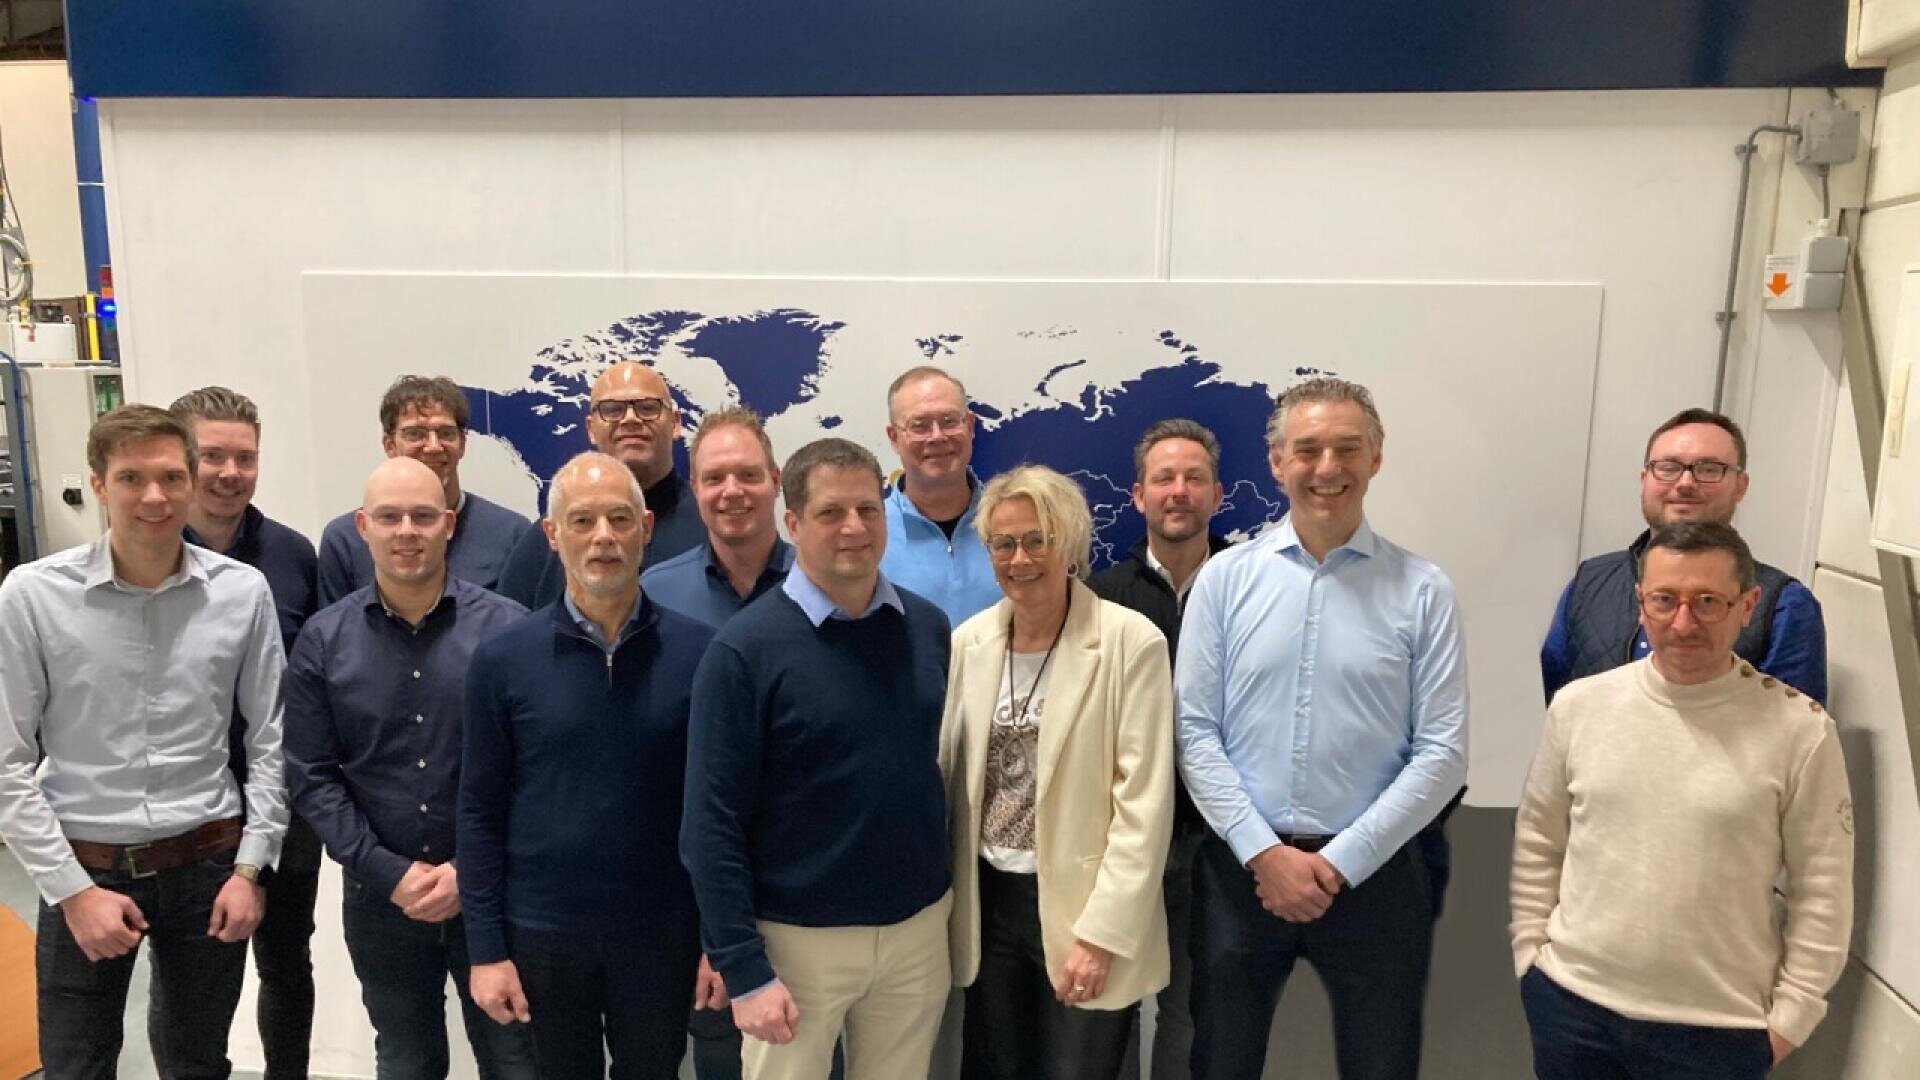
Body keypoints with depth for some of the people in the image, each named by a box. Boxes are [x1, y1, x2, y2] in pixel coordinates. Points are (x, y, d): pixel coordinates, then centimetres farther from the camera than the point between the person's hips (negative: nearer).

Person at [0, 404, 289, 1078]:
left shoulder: (243, 592, -6)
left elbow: (268, 741, 1)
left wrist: (250, 868, -2)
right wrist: (73, 890, -8)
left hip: (208, 867, 2)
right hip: (84, 870, -1)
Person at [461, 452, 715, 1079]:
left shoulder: (697, 651, -7)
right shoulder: (503, 659, -6)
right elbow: (480, 812, -2)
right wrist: (485, 948, -3)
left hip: (662, 932, 0)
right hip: (541, 933, 0)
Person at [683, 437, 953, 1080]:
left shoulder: (927, 628, 1)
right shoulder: (745, 649, -13)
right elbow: (713, 824, -12)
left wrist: (946, 894, 8)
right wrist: (744, 971, -13)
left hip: (920, 929, 4)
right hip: (799, 939, -4)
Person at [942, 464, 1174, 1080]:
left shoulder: (1131, 641, -12)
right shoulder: (968, 641, 2)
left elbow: (1144, 804, -13)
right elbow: (947, 773, 9)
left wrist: (1101, 934, -15)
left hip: (1082, 907, -4)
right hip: (987, 901, 4)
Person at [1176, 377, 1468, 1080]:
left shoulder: (1422, 592, -4)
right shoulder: (1225, 579, -2)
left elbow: (1442, 753, -6)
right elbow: (1195, 732, -3)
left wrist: (1340, 862, -10)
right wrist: (1265, 853, -11)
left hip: (1374, 874, 0)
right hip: (1240, 868, 1)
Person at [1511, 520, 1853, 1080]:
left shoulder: (1801, 729, -9)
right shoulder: (1578, 704, -3)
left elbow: (1822, 890, -3)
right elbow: (1536, 843, 5)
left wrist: (1790, 1016, -2)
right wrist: (1531, 954, 4)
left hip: (1719, 1029, -2)